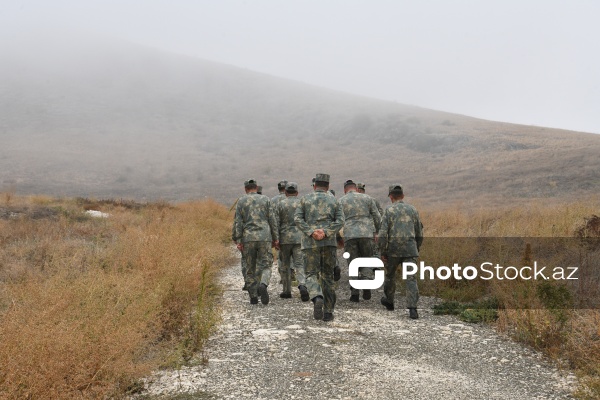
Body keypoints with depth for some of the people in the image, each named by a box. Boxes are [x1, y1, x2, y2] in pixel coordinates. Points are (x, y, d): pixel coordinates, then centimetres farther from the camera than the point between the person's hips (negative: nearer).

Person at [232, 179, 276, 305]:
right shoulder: (265, 199, 6)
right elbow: (272, 220, 4)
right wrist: (275, 238, 11)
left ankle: (253, 296, 9)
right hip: (264, 237, 0)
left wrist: (237, 240, -2)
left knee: (250, 268, 10)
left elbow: (237, 222, -2)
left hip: (248, 239, 1)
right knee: (265, 266, 4)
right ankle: (263, 285, -24)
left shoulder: (241, 201, 6)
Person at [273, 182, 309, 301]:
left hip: (285, 238, 0)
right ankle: (302, 286, -25)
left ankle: (287, 291, 18)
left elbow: (276, 223, -4)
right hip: (299, 238, 0)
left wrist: (276, 239, -5)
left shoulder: (280, 204, 1)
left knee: (285, 265, 13)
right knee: (299, 264, -2)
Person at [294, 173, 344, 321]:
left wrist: (311, 232, -12)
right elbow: (340, 221, -4)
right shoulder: (334, 200, 10)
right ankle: (328, 312, 11)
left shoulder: (305, 199, 8)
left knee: (311, 275, 3)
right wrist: (326, 233, -12)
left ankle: (318, 298, -27)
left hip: (310, 243, -1)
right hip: (329, 242, 1)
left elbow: (297, 218, -5)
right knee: (327, 276, 11)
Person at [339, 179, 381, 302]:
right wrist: (375, 232, 19)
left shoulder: (341, 201, 9)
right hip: (367, 234, 0)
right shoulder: (367, 198, 10)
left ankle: (355, 293, 2)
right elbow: (377, 217, 8)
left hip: (349, 235, 0)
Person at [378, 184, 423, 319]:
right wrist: (417, 249, 23)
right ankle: (412, 309, -16)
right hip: (410, 250, 1)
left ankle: (389, 301, 38)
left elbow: (383, 234, -11)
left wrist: (382, 253, -4)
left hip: (393, 250, -1)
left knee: (390, 275, 20)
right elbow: (419, 233, 11)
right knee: (411, 279, -3)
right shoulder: (412, 210, 8)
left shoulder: (388, 211, -2)